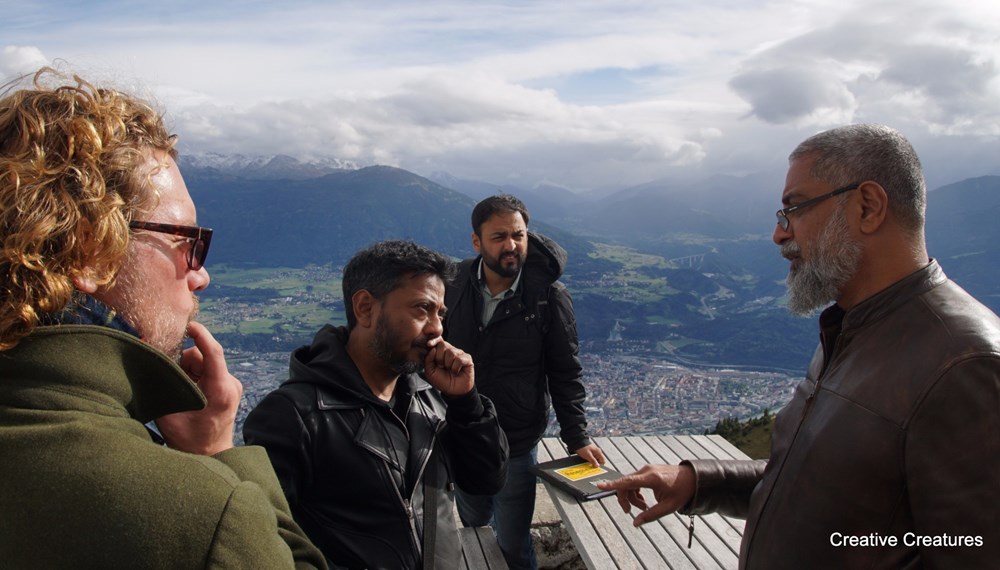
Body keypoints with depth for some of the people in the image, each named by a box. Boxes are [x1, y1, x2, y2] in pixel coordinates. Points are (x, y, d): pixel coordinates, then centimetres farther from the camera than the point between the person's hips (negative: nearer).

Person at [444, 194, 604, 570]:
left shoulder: (549, 296, -14)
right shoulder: (455, 286, -7)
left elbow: (565, 373, -7)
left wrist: (577, 438, -10)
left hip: (516, 448, -3)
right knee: (473, 529, 23)